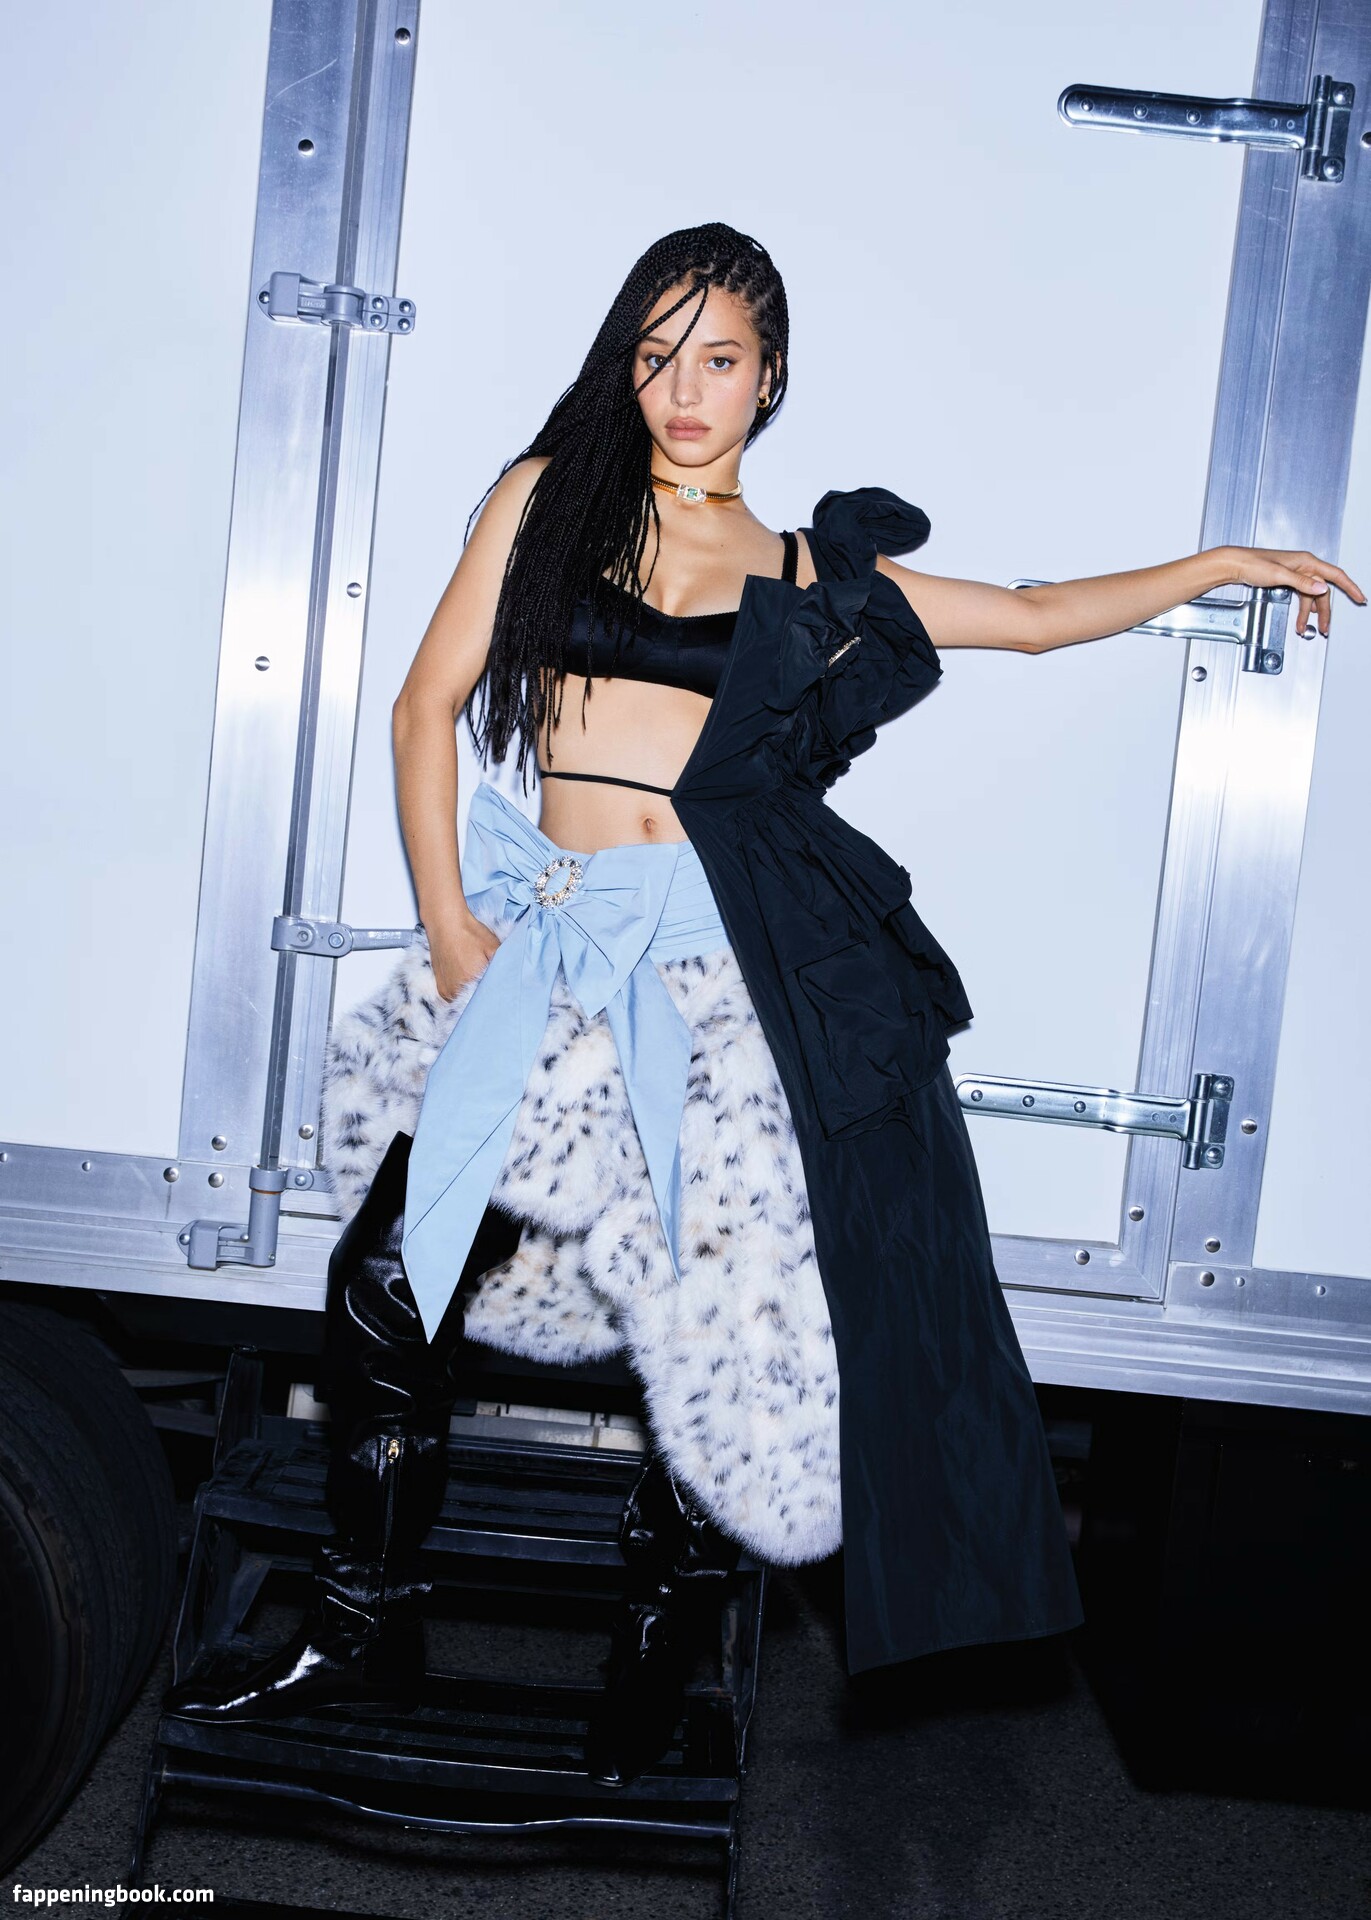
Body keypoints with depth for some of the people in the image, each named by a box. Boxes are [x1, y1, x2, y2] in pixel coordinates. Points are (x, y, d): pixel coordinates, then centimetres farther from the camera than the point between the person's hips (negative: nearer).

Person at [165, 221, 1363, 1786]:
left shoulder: (807, 573, 12)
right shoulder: (551, 493, 12)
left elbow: (1033, 617, 22)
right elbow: (430, 701, 8)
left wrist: (1226, 563, 23)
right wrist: (445, 919, -1)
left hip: (720, 957, -1)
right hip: (547, 936, 1)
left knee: (720, 1311, -3)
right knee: (386, 1268, -5)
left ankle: (656, 1642, 22)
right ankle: (364, 1628, 15)